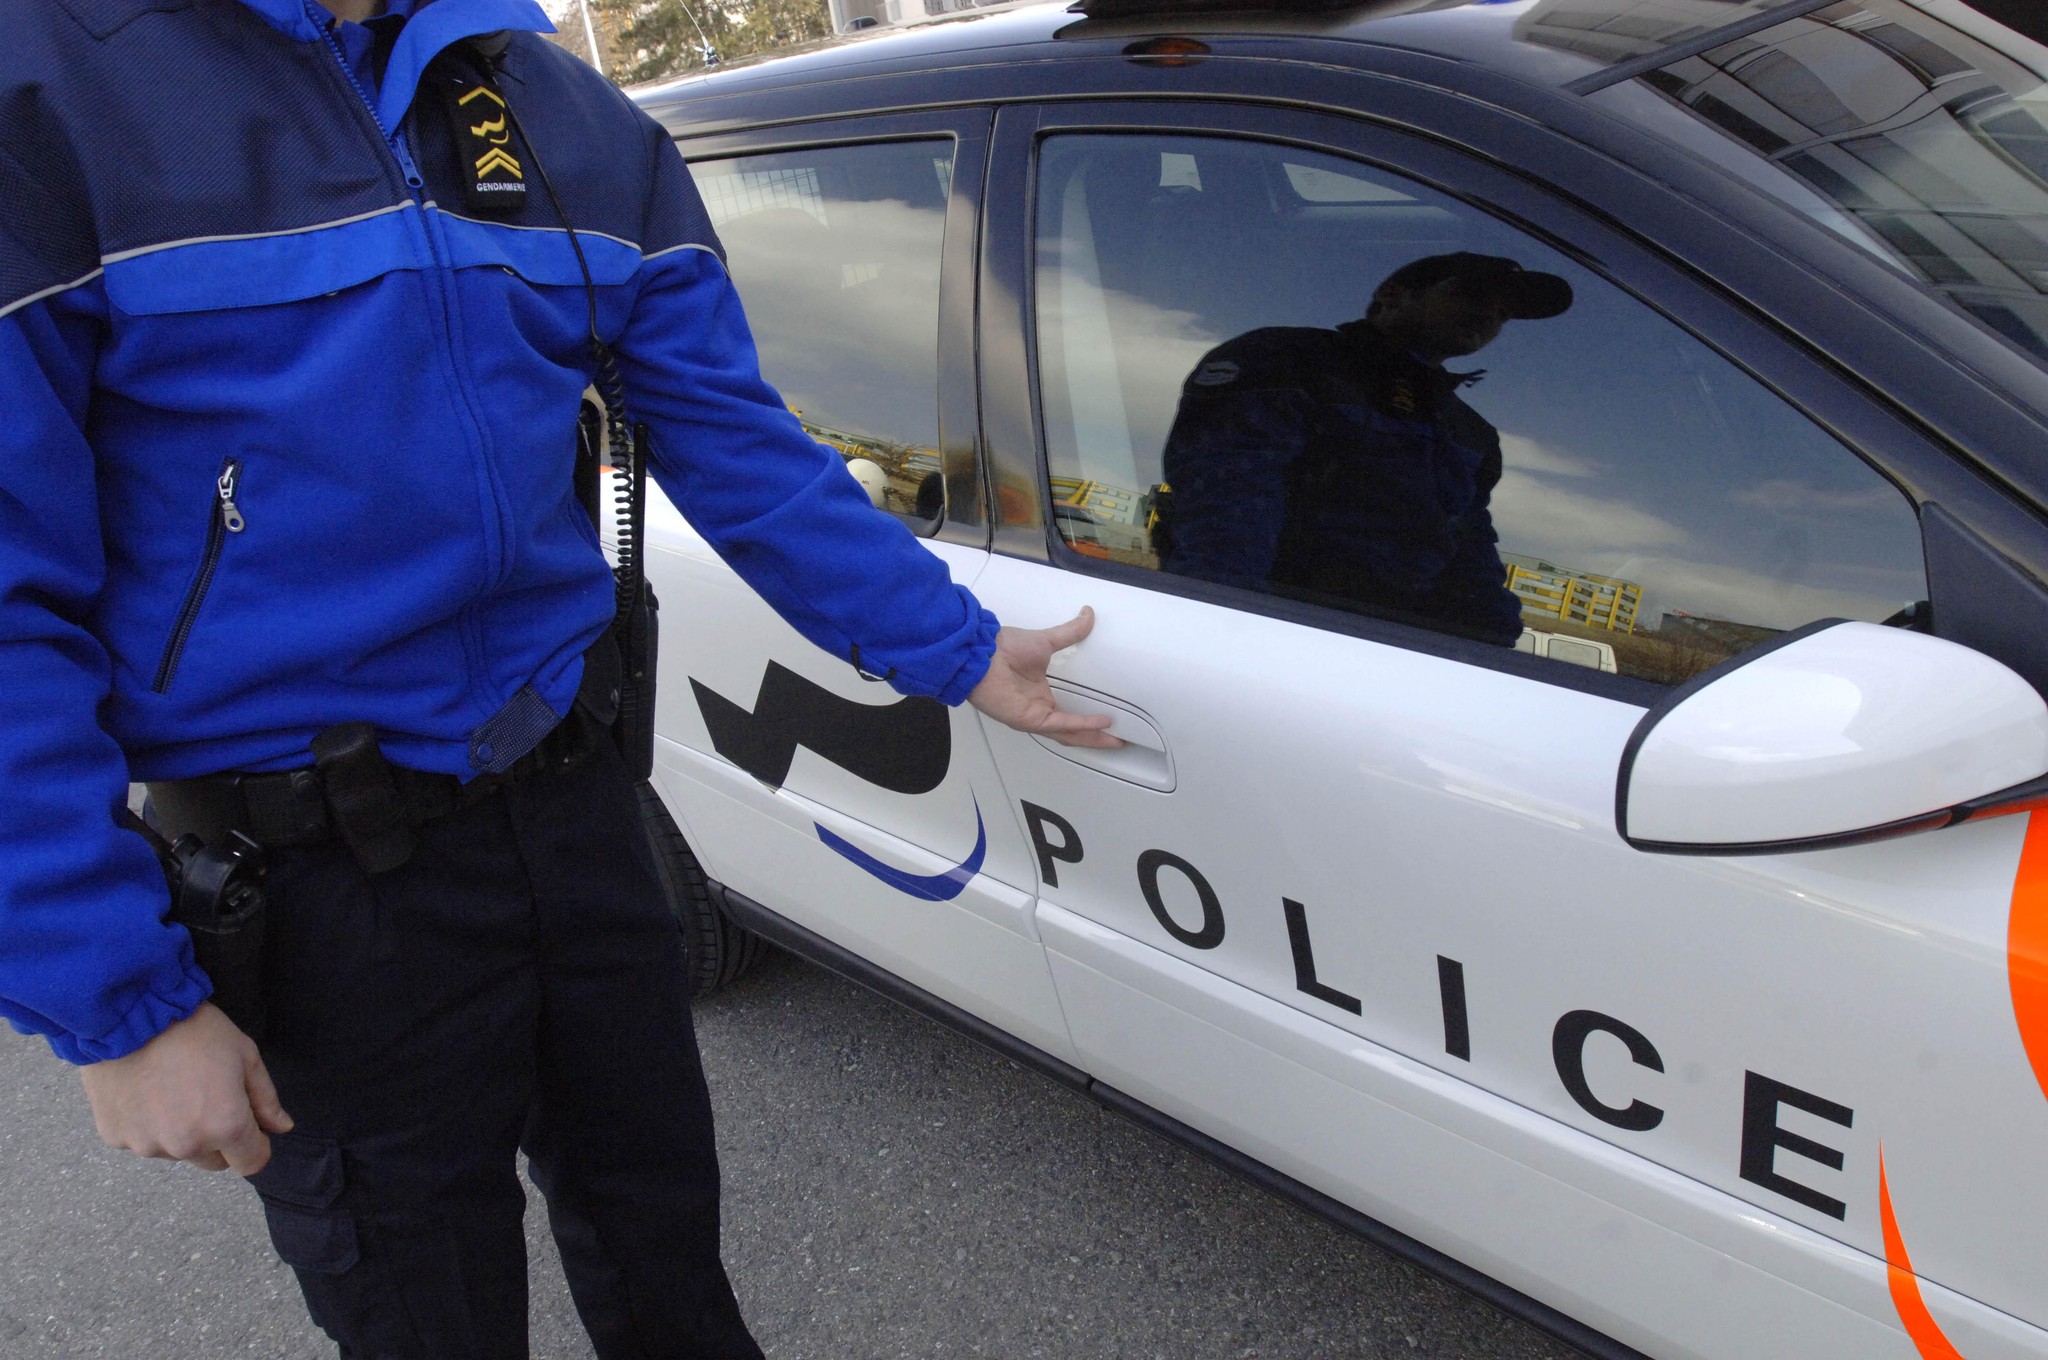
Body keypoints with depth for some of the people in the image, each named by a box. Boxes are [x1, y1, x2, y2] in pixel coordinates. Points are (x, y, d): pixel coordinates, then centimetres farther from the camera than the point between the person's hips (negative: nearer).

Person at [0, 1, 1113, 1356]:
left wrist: (958, 652, 3)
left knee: (663, 1243, 22)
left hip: (576, 808, 4)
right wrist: (117, 1009, -15)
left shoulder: (580, 126, 2)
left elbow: (745, 452, 6)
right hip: (318, 886, -4)